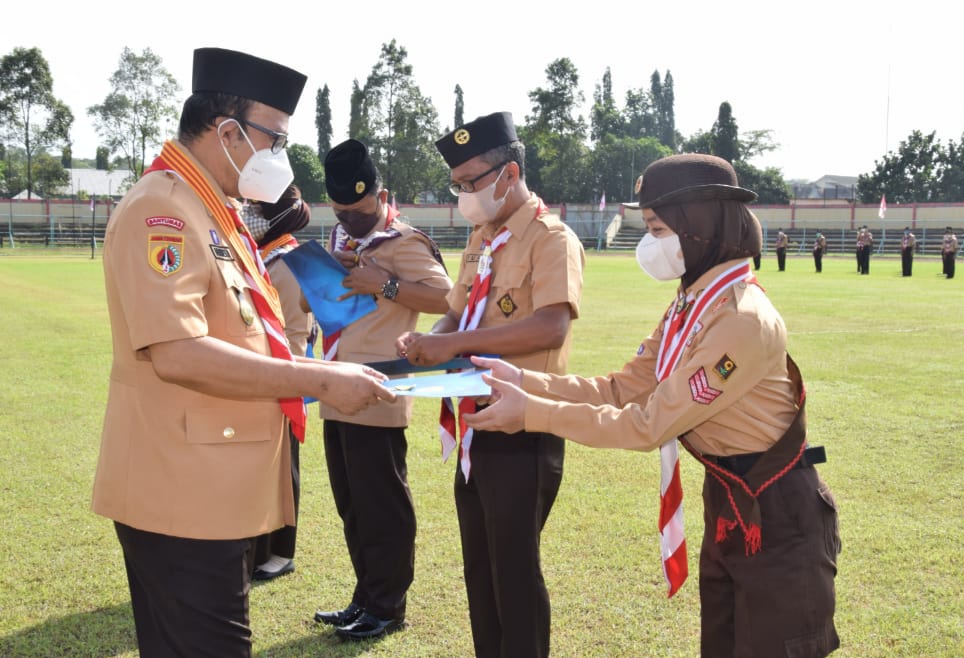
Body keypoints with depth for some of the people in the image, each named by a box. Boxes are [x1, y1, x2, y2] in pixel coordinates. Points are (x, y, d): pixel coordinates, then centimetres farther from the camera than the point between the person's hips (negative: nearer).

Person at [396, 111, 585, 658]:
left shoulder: (551, 238, -14)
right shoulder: (482, 239, 13)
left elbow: (552, 326, -28)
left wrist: (455, 343, -29)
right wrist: (427, 341, -4)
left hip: (522, 431, -9)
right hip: (476, 425, 9)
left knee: (515, 568, 1)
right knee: (479, 565, 17)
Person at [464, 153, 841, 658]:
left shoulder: (744, 320, -27)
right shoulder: (689, 307, 4)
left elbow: (650, 424, -25)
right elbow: (623, 389, 3)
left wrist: (533, 413, -22)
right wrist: (524, 381, -7)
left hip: (779, 519, -9)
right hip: (727, 504, 9)